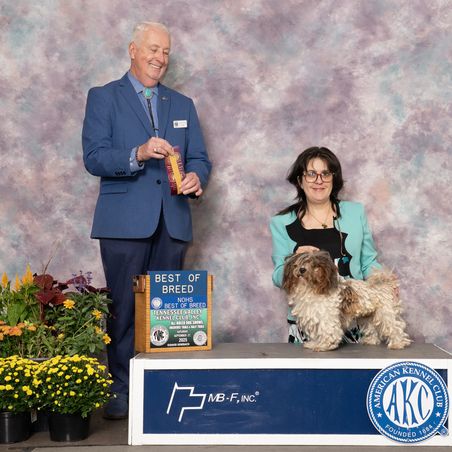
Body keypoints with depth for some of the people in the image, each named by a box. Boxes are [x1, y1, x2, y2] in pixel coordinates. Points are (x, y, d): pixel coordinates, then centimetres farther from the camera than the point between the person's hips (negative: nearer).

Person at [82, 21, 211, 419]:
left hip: (172, 222, 4)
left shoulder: (183, 105, 18)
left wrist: (196, 177, -10)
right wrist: (138, 154, -23)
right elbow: (93, 158, -7)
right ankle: (120, 390, 9)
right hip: (125, 220, -4)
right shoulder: (103, 98, 5)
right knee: (124, 307, -2)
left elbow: (199, 158, 14)